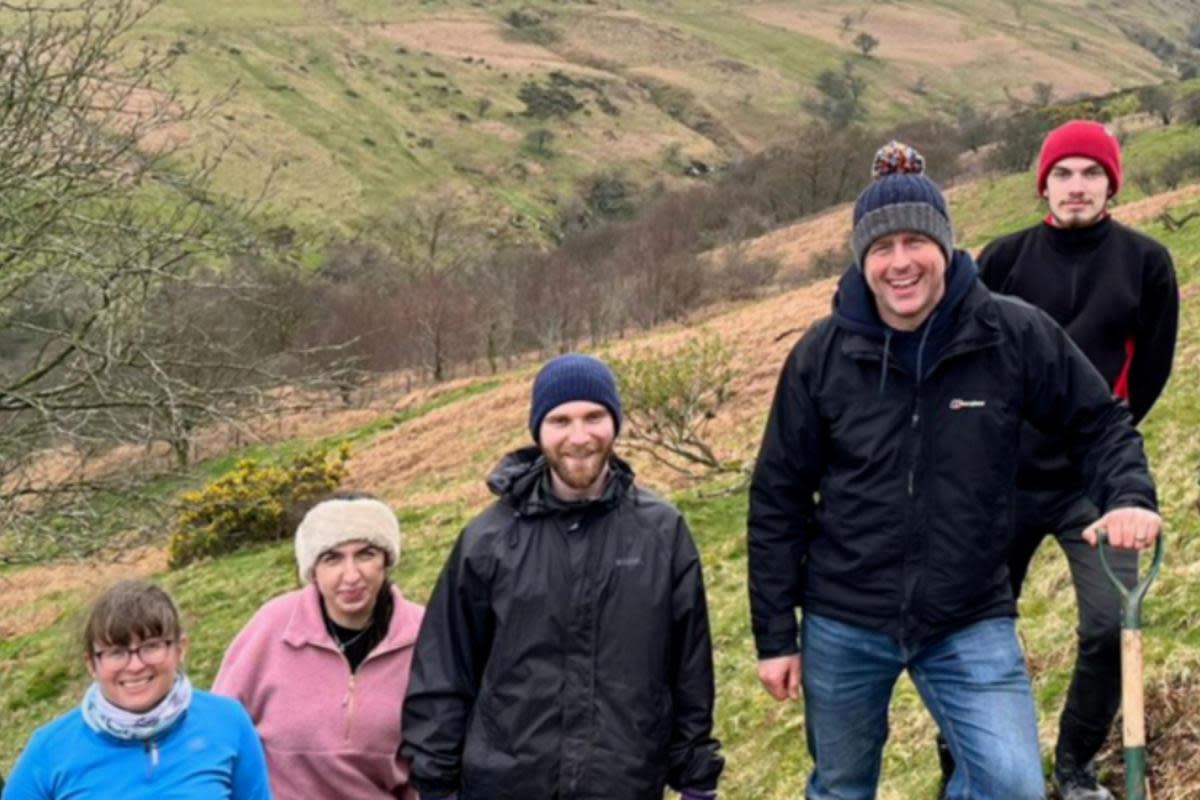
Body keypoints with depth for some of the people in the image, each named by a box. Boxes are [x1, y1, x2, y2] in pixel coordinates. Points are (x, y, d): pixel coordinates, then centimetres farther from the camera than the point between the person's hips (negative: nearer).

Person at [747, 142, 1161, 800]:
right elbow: (778, 499, -1)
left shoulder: (1015, 335, -9)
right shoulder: (823, 354, -8)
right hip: (842, 627, 1)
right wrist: (774, 635, 0)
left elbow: (1099, 422, 5)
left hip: (972, 623, 0)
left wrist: (1129, 494, -17)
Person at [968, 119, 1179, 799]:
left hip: (1095, 480, 0)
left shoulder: (1146, 262, -3)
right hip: (1006, 477, 1)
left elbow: (1152, 369, 5)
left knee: (1113, 626, -8)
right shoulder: (1006, 258, -3)